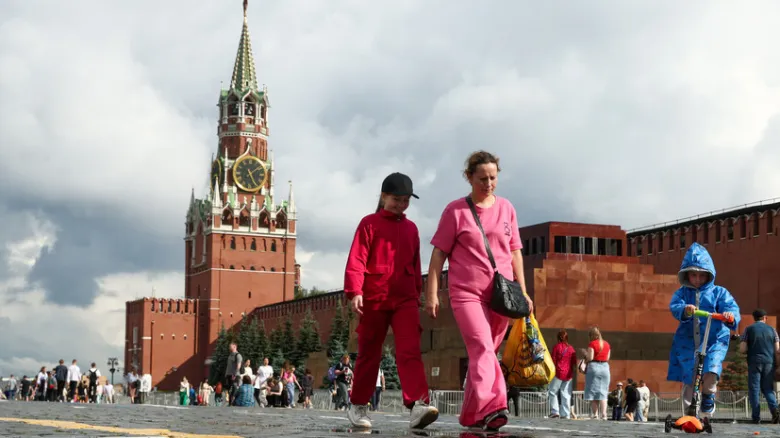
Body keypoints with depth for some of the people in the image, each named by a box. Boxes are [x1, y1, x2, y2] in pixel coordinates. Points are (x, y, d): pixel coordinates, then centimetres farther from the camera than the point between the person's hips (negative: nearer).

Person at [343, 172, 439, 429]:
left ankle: (418, 405, -28)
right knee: (369, 354, 7)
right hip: (374, 299, -3)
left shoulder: (411, 228, 14)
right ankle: (358, 406, 22)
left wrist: (417, 294, 21)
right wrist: (354, 292, -17)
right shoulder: (370, 223, 0)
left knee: (410, 351, -14)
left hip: (405, 299, 3)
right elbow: (356, 260, -7)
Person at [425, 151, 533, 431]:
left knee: (485, 352, 7)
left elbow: (515, 252, 16)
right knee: (482, 347, -20)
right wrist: (432, 294, -5)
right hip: (466, 292, -4)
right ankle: (491, 405, -31)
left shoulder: (506, 208, 11)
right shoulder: (456, 211, 0)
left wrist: (522, 291, 13)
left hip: (501, 293, 4)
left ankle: (476, 414, 13)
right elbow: (439, 253, 1)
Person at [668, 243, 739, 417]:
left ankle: (708, 396, 6)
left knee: (710, 372, -23)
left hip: (714, 340, -2)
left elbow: (731, 305, -10)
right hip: (687, 341, 2)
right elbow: (674, 306, -11)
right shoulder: (682, 292, 7)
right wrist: (684, 310, -36)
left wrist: (731, 314, -35)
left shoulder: (718, 292, 4)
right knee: (688, 380, 1)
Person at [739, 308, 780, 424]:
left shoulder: (748, 330, 1)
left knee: (754, 389, 2)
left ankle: (756, 417, -3)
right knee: (768, 388, 11)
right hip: (769, 362, 2)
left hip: (754, 362, -2)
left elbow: (742, 349, -5)